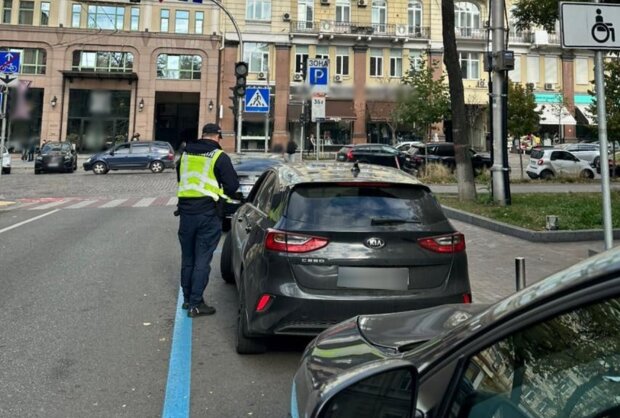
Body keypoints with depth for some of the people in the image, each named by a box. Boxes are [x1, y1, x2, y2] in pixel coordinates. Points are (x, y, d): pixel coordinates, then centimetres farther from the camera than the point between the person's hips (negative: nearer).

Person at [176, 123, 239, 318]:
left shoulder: (186, 154, 9)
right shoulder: (220, 157, -8)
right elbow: (232, 185, -7)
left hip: (186, 211, 5)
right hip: (209, 213, -5)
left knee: (187, 257, 16)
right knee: (202, 260, 0)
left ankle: (187, 299, 26)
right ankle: (195, 304, 2)